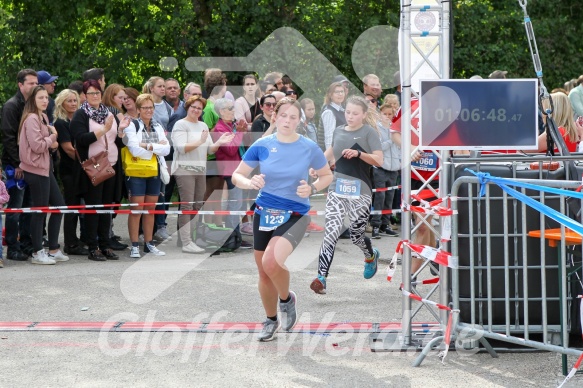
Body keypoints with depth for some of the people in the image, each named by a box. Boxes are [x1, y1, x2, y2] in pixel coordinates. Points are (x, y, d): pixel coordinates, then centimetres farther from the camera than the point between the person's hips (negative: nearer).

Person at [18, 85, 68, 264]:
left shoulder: (43, 117, 15)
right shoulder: (31, 119, -15)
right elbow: (37, 146, -22)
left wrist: (53, 144, 1)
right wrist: (52, 137, -7)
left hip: (46, 167, 10)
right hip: (35, 169, -10)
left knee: (59, 205, 11)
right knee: (40, 210, -4)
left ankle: (54, 249, 19)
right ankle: (37, 253, 4)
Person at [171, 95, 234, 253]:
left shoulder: (203, 126, 18)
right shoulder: (181, 125, -3)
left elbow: (210, 149, 14)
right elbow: (181, 148, -15)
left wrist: (219, 143, -4)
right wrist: (200, 141, -19)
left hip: (200, 170, 7)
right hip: (184, 169, -7)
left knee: (198, 206, 5)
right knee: (187, 205, -10)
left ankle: (194, 239, 9)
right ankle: (186, 243, -11)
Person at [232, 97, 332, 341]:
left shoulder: (309, 148, -6)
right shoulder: (262, 146, -2)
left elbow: (327, 176, 8)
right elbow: (237, 176, 3)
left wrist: (312, 188, -12)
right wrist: (250, 182, -19)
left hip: (295, 215, -3)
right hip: (265, 212, 3)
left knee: (271, 261, -27)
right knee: (264, 272, 10)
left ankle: (287, 299, 3)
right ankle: (271, 321, 34)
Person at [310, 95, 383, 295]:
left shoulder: (369, 132, -3)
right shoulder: (338, 131, 10)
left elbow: (379, 160, -13)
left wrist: (358, 153, -24)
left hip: (360, 192, -3)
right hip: (337, 190, 3)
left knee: (356, 234, 4)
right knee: (331, 231, -11)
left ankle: (371, 256, 40)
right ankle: (321, 277, -18)